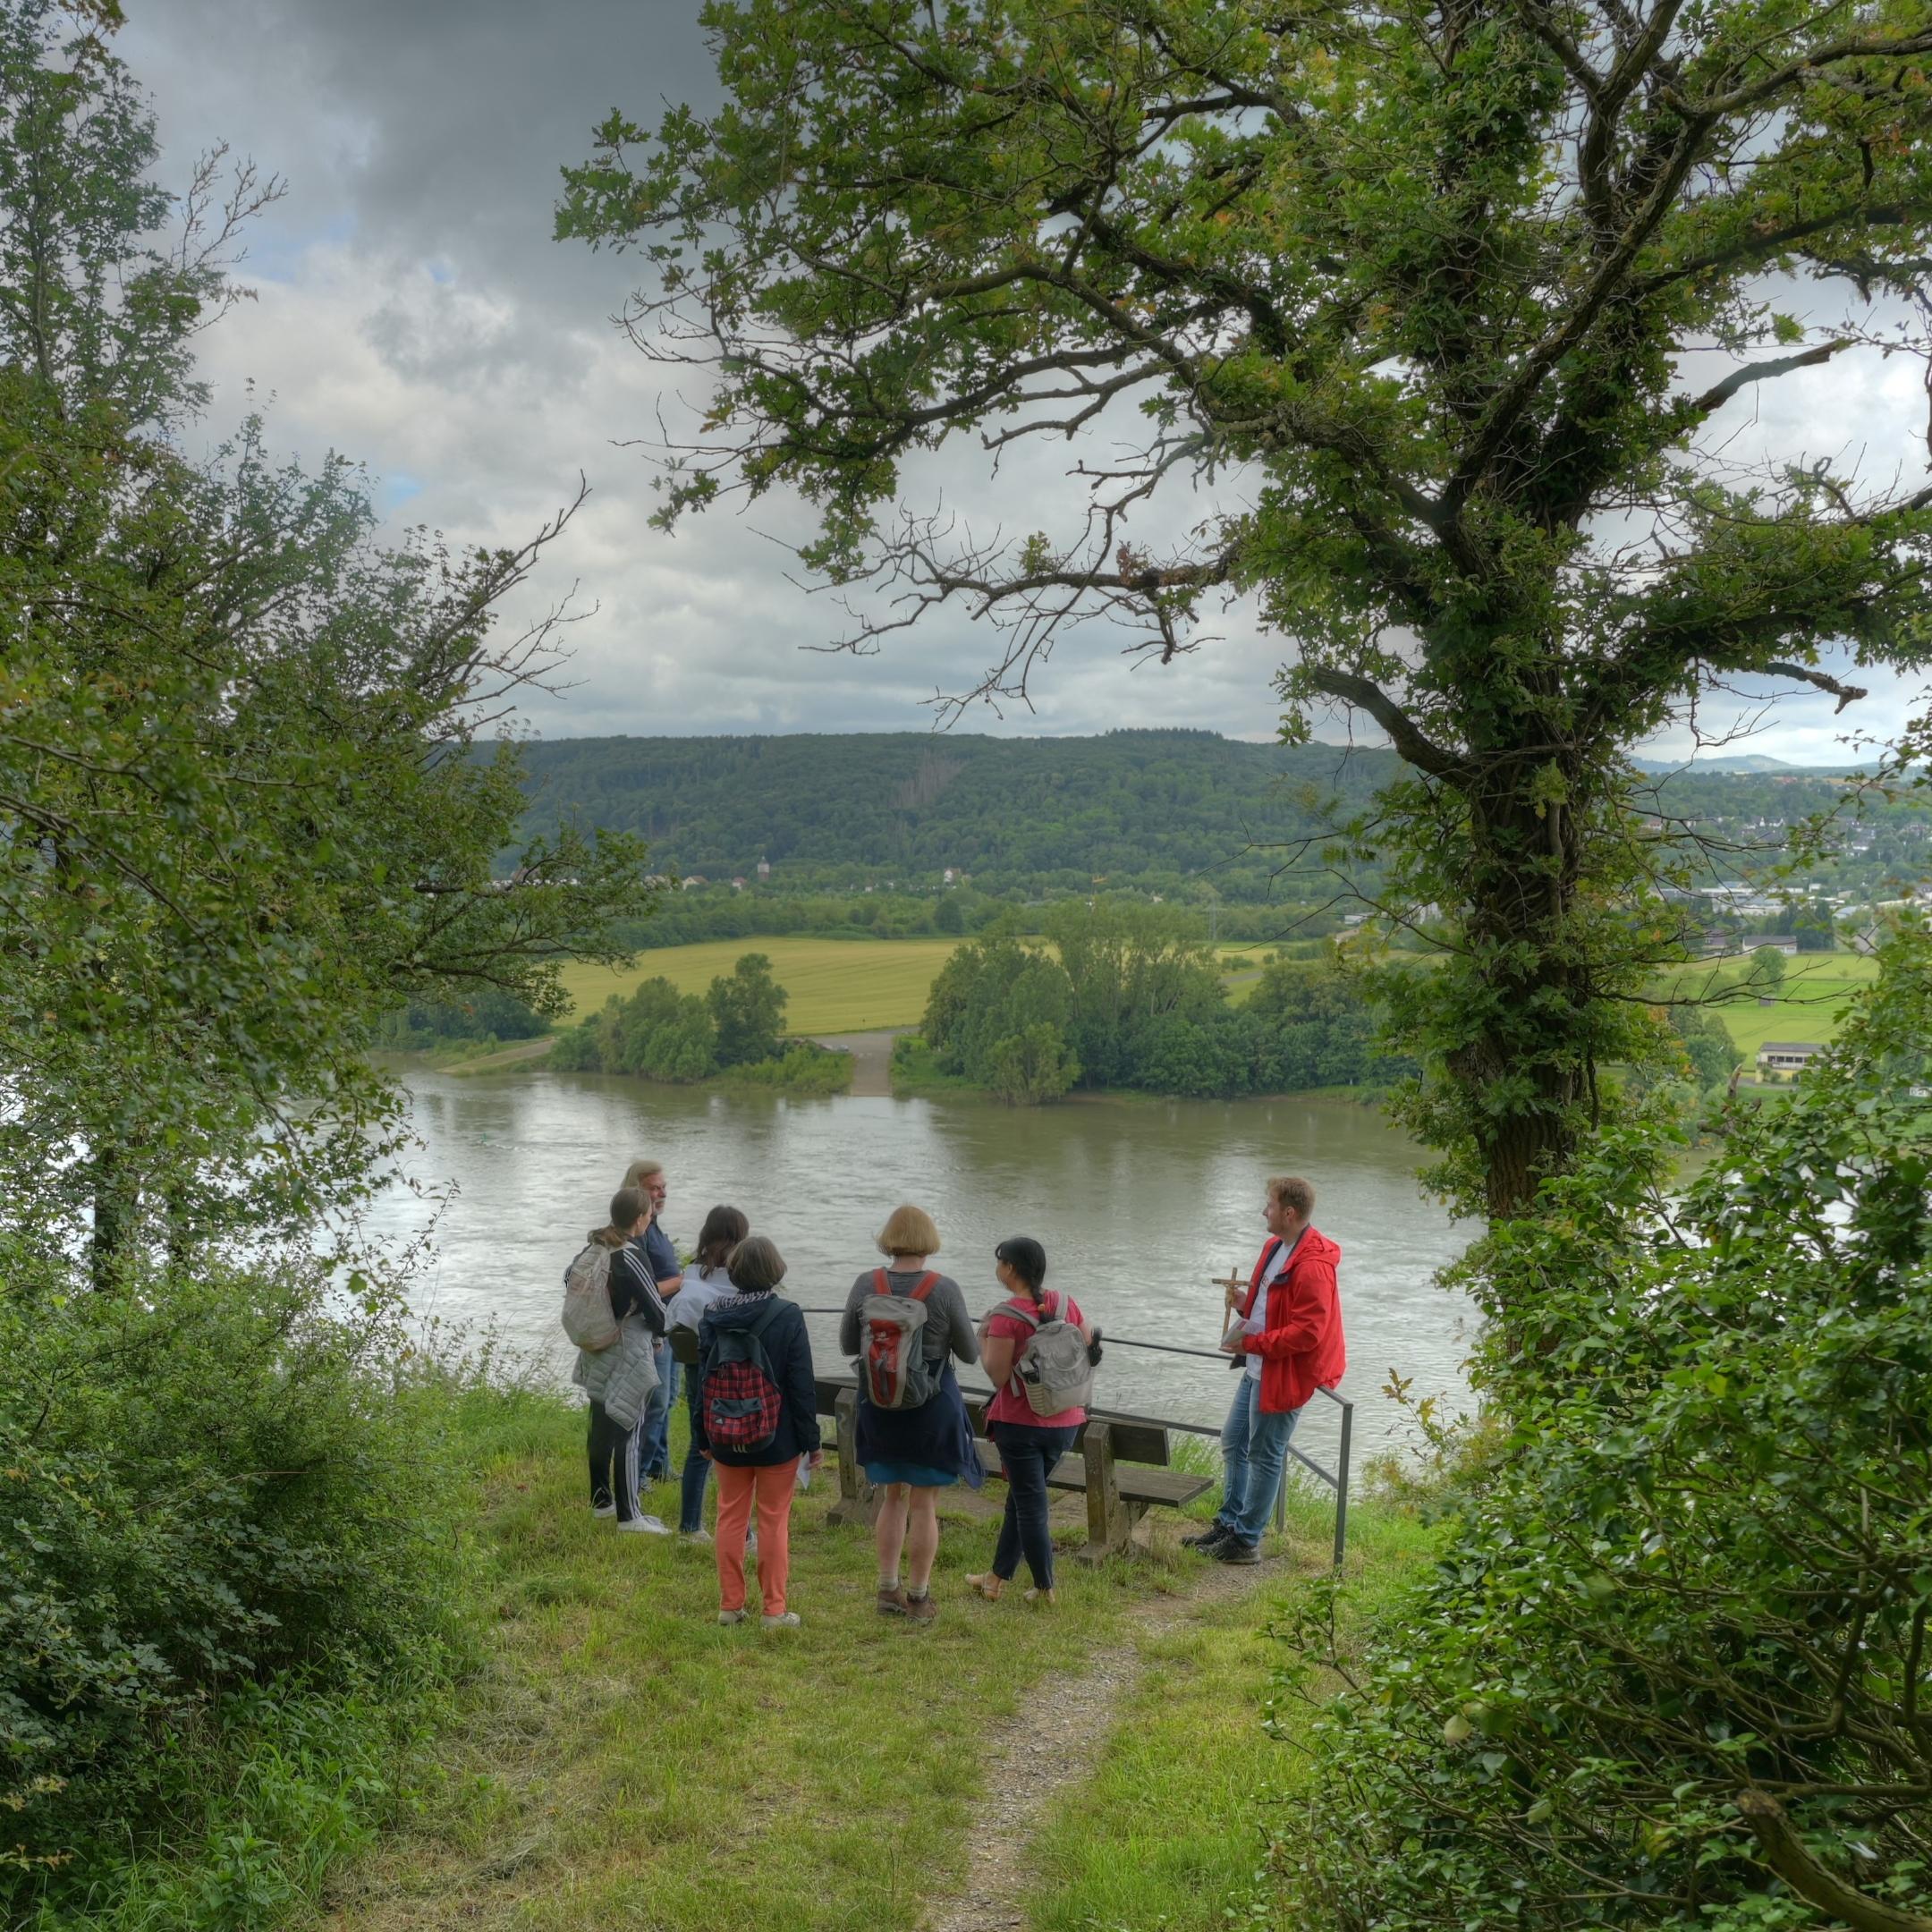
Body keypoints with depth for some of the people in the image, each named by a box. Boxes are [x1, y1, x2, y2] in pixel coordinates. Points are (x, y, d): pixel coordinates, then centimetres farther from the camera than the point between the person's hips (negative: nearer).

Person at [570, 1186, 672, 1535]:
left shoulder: (595, 1247, 2)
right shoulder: (630, 1257, -22)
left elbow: (570, 1279, 19)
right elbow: (656, 1311, -19)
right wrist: (660, 1327, 3)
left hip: (598, 1352, 9)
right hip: (628, 1356, -9)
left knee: (601, 1426, 18)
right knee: (628, 1432, -2)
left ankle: (601, 1499, 31)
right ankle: (628, 1515, 3)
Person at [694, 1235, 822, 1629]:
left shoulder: (713, 1316, -3)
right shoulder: (787, 1316, -15)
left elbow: (703, 1379, 4)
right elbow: (802, 1384, -13)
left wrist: (704, 1437, 14)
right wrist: (811, 1440, -4)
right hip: (777, 1438, -3)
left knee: (731, 1518, 15)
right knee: (774, 1522, 6)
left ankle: (730, 1605, 21)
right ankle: (774, 1610, 12)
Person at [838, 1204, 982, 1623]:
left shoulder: (866, 1285, -8)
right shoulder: (944, 1290, -16)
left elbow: (847, 1344, 3)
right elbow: (970, 1354, -6)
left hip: (879, 1404, 3)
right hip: (932, 1407, -3)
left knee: (893, 1496, 21)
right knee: (924, 1504, 9)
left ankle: (889, 1589, 26)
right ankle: (918, 1597, 18)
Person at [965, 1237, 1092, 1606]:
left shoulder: (1006, 1316, -18)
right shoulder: (1066, 1304, 0)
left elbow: (998, 1375, -18)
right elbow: (1089, 1351, 7)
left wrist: (982, 1339, -4)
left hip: (1021, 1423, -6)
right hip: (1065, 1421, 6)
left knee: (1030, 1505, 6)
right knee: (1021, 1498, 18)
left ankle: (1045, 1589, 14)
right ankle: (996, 1579, 28)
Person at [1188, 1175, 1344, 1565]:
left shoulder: (1312, 1266, -25)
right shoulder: (1275, 1247, 7)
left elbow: (1307, 1332, -27)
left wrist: (1251, 1343, -21)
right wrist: (1246, 1305, -1)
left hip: (1284, 1375, -10)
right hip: (1258, 1368, 10)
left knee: (1264, 1455, 2)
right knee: (1234, 1442, 19)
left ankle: (1246, 1541, 14)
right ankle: (1229, 1524, 32)